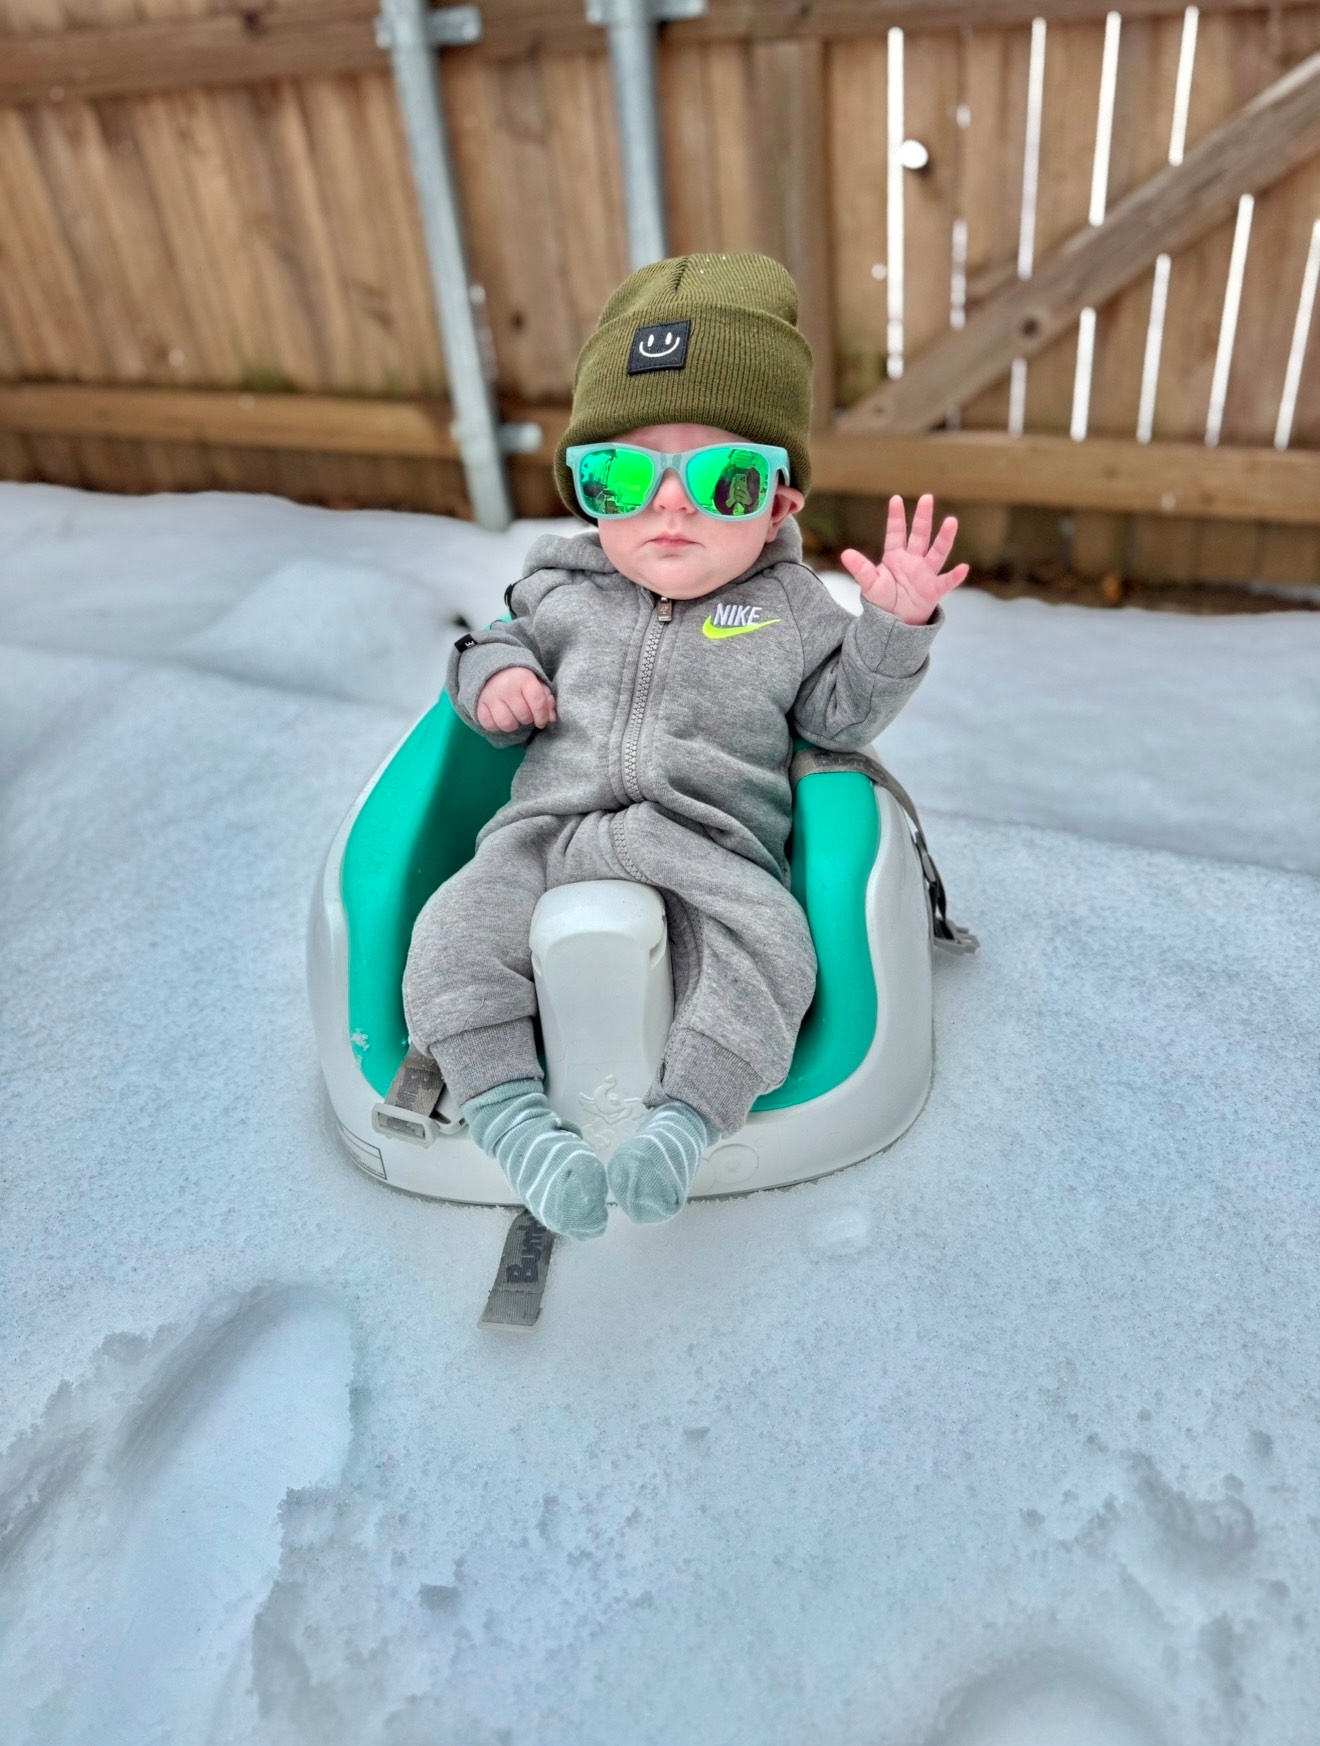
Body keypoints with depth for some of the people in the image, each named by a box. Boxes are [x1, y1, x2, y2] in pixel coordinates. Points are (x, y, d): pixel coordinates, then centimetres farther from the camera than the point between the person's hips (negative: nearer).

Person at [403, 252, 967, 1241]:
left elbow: (842, 716, 11)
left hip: (712, 855, -2)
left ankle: (684, 1120, -25)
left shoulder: (790, 609, 9)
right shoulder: (560, 591, 15)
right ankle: (511, 1112, -20)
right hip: (549, 835, 2)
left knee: (767, 952, -30)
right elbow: (507, 641, 26)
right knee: (459, 931, -21)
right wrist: (493, 676, 2)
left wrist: (897, 626, -3)